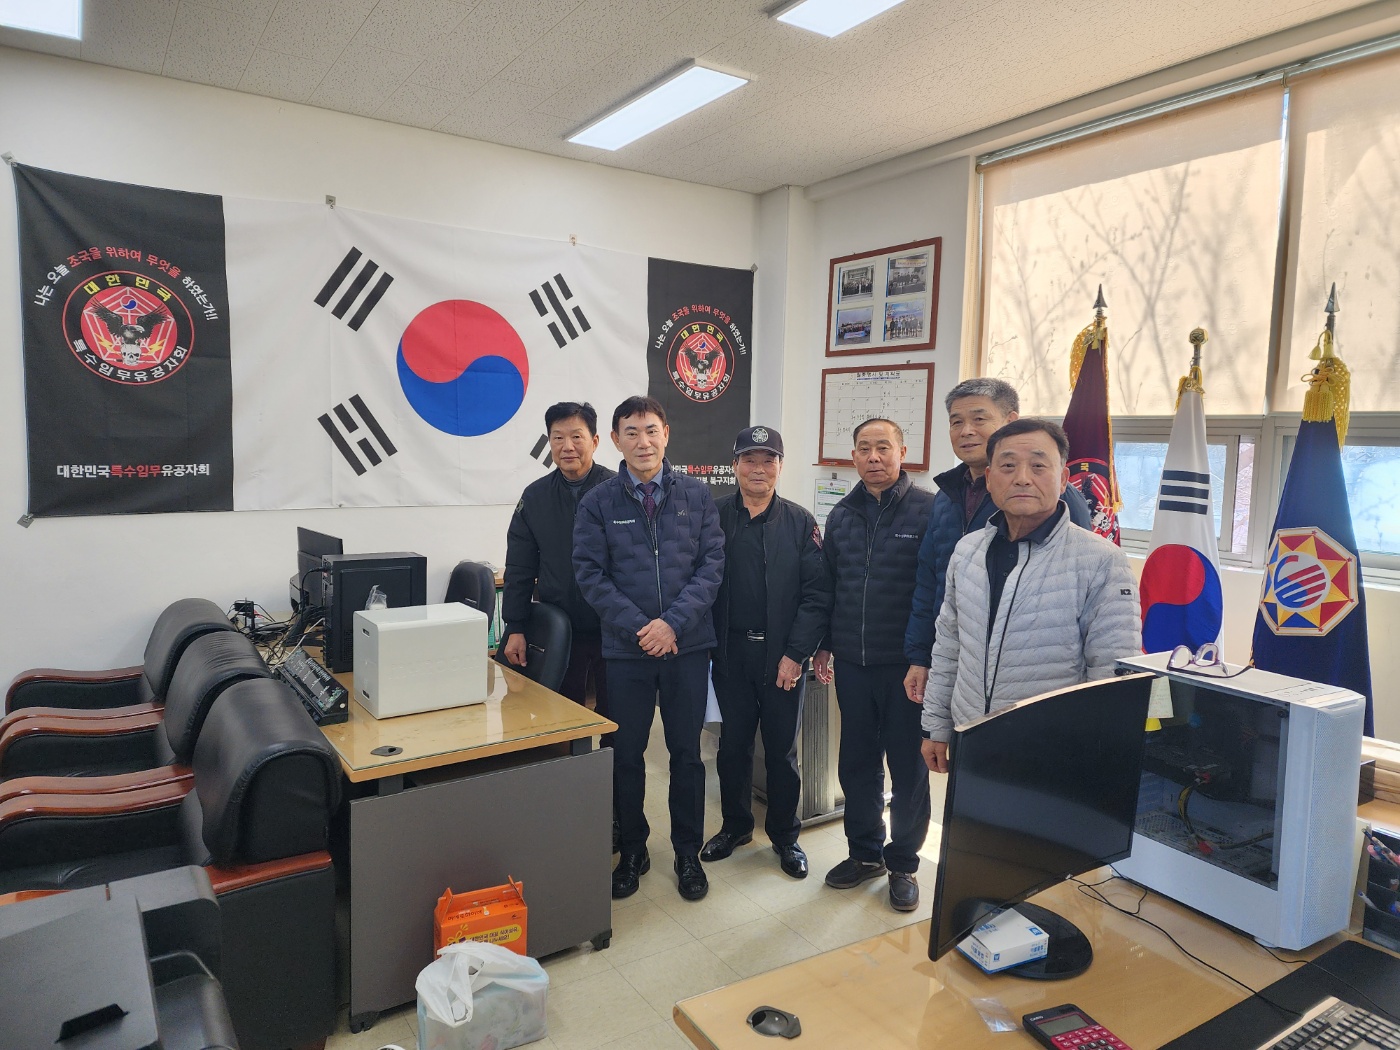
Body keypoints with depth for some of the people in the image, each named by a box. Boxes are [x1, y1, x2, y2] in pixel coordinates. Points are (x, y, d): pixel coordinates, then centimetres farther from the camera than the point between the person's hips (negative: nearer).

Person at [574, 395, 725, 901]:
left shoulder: (696, 495, 1)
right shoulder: (598, 503, -1)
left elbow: (712, 564, -3)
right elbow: (590, 574, -5)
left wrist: (673, 623, -14)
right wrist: (638, 627, -15)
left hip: (687, 646, 1)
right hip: (626, 650, 0)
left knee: (686, 752, 11)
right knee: (627, 754, 10)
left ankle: (688, 854, 28)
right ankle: (632, 851, 30)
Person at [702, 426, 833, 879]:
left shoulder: (800, 523, 0)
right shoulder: (715, 518, 0)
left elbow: (817, 593, -5)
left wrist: (796, 653, -11)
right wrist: (705, 645, -8)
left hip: (783, 657, 0)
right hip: (731, 655, 1)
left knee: (782, 749, 11)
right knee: (733, 745, 13)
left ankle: (785, 836, 29)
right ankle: (736, 825, 34)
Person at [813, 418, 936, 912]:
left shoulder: (927, 510, -8)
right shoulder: (842, 515, 9)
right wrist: (823, 644, 12)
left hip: (906, 664, -4)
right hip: (853, 663, 5)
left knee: (908, 768, 10)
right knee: (857, 762, 14)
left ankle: (903, 863, 27)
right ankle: (865, 852, 33)